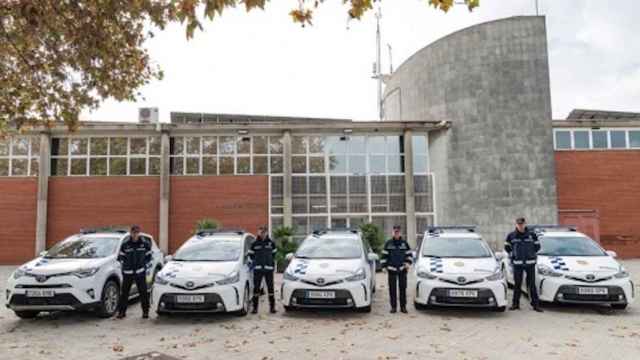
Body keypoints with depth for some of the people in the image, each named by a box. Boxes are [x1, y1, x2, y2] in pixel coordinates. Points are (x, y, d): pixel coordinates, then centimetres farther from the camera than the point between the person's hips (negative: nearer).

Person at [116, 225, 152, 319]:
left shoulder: (145, 244, 0)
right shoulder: (125, 244, 0)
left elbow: (149, 256, 9)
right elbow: (120, 257, 10)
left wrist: (146, 266, 2)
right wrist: (124, 266, 3)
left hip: (140, 272, -1)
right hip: (127, 272, 1)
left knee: (143, 292, 1)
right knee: (124, 292, 5)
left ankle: (145, 311, 10)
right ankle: (121, 311, 17)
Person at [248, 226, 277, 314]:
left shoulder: (271, 243, 3)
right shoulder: (255, 244, 1)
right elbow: (250, 254, 14)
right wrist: (255, 262, 11)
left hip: (269, 268, 0)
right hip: (257, 269, 0)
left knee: (270, 288, 3)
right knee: (256, 288, 1)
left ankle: (272, 307, 11)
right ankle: (255, 307, 9)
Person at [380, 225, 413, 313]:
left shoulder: (404, 243, 5)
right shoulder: (388, 243, 2)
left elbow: (409, 254, 11)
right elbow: (384, 255, 4)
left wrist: (408, 263, -4)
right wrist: (384, 266, -1)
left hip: (402, 269, 1)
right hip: (391, 269, -1)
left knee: (403, 288, 4)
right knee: (392, 289, 1)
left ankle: (403, 306, 13)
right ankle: (393, 307, 9)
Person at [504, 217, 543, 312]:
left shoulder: (532, 234, 1)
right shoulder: (511, 235, 2)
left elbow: (537, 246, 12)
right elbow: (507, 247, 15)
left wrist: (532, 254, 7)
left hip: (530, 263, 0)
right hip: (517, 263, 0)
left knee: (532, 284, 3)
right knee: (517, 284, 5)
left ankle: (535, 304, 9)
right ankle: (515, 304, 13)